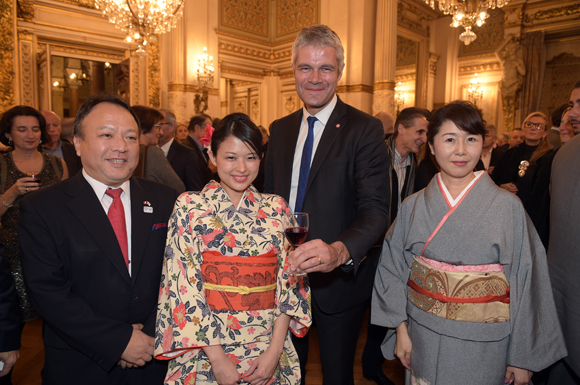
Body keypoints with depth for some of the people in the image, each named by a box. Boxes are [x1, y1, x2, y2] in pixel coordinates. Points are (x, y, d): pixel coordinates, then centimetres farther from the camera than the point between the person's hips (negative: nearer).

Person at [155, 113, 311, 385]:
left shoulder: (276, 208, -1)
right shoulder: (190, 206, -7)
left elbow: (289, 280, -2)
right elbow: (184, 287, -10)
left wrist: (275, 350, -10)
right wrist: (217, 358, -13)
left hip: (269, 346, 2)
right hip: (207, 347, -2)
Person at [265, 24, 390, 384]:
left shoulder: (365, 130, -13)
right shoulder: (280, 129, 5)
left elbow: (375, 209, -22)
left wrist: (340, 250, -40)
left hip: (339, 280, -4)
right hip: (284, 275, 5)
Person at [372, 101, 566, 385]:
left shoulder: (508, 206, -10)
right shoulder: (413, 206, -4)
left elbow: (526, 281, -6)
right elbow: (393, 271, 1)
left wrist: (522, 357, -3)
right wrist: (401, 330, -2)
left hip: (482, 346, -1)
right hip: (423, 339, 2)